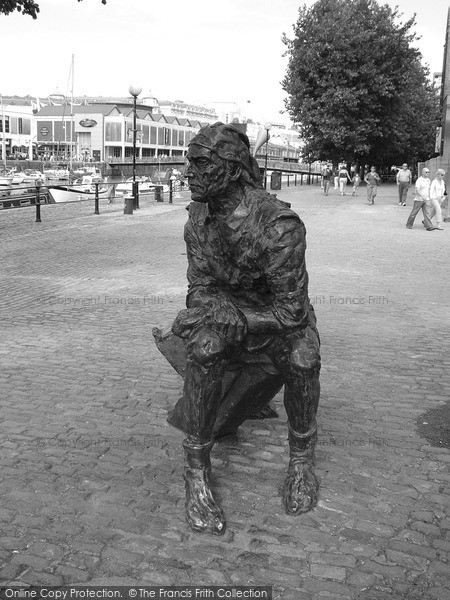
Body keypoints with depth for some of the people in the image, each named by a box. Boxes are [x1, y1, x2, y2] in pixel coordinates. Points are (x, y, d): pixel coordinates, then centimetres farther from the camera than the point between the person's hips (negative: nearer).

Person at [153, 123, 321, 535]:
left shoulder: (280, 225, -28)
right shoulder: (199, 220, -8)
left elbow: (291, 309, -26)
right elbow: (201, 286, -4)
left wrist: (233, 319, -35)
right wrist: (205, 309, -27)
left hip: (280, 317, -3)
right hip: (229, 314, 4)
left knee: (301, 358, -34)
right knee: (204, 345, -30)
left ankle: (302, 455, -6)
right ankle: (197, 467, -18)